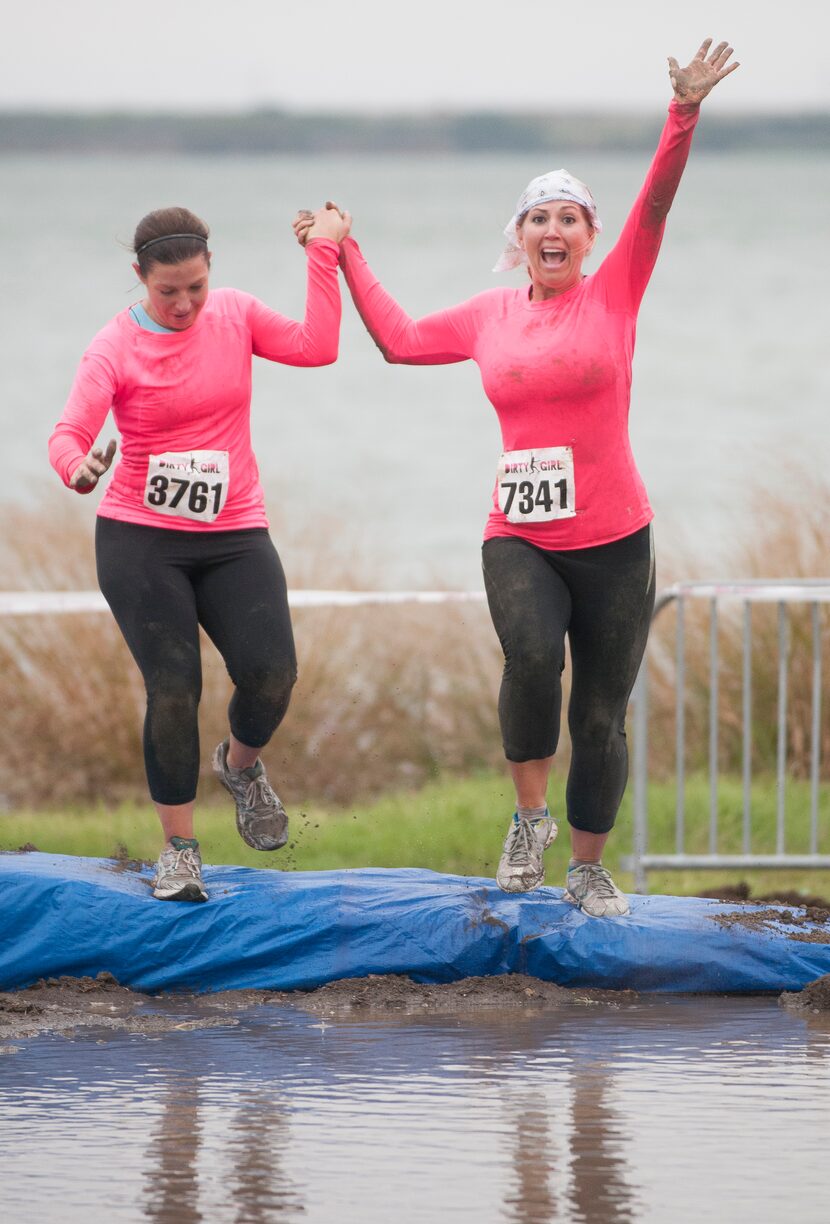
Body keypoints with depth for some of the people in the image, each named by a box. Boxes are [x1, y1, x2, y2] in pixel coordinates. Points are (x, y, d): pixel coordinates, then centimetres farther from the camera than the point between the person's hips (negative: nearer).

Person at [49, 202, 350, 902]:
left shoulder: (234, 313, 5)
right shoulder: (116, 348, -7)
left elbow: (316, 346, -4)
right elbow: (68, 434, -18)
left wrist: (324, 254, -5)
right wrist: (78, 468, -41)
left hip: (235, 537, 3)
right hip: (140, 541, -3)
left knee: (270, 677, -14)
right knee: (173, 689, -11)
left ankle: (241, 764, 22)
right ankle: (179, 849, 4)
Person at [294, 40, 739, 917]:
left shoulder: (614, 294, 1)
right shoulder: (489, 317, 10)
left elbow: (654, 205, -12)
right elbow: (400, 339, 22)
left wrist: (684, 116, -25)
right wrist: (346, 258, 23)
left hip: (612, 539, -1)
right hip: (518, 538, 1)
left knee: (601, 717, 5)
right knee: (533, 656, -29)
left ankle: (589, 871, 23)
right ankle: (529, 818, -8)